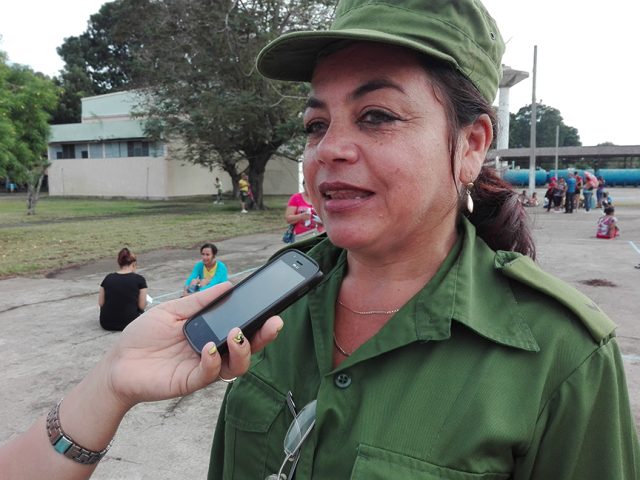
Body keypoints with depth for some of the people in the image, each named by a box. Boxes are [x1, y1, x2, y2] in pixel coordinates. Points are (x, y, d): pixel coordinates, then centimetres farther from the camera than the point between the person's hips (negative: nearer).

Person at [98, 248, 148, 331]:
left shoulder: (108, 278, 2)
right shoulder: (139, 279, -6)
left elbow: (101, 303, 5)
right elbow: (142, 306, -3)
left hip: (106, 323, 3)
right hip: (128, 323, -3)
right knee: (141, 311, 30)